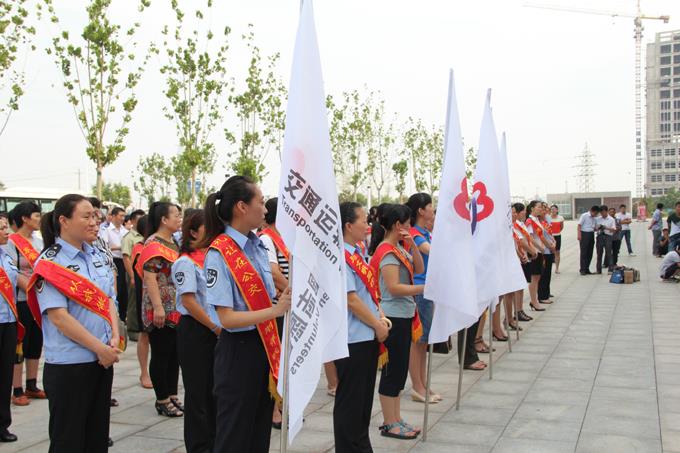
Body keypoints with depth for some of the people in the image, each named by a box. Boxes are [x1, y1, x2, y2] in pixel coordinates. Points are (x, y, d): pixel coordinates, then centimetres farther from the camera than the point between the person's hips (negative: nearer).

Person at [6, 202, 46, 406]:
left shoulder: (39, 241, 11)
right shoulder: (12, 242, -9)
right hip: (21, 301, -6)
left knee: (36, 343, 11)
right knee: (19, 345, 0)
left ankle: (31, 386, 22)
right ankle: (17, 391, 8)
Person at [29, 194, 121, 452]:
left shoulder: (96, 256, 9)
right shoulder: (51, 262, -11)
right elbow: (58, 316, -17)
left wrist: (114, 337, -5)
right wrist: (100, 348, -18)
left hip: (103, 359, 7)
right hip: (69, 363, -6)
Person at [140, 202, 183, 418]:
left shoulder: (174, 243, 13)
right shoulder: (153, 244, -13)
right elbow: (149, 278, -19)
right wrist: (158, 307, -24)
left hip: (177, 309, 8)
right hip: (161, 311, -8)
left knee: (175, 354, 13)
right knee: (161, 355, 2)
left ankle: (173, 396, 23)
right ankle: (162, 400, 12)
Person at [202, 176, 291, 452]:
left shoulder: (258, 245, 7)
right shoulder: (219, 253, -17)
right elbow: (227, 318, -22)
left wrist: (287, 303, 1)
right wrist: (275, 310, -31)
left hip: (266, 346, 8)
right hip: (238, 351, -8)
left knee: (262, 430, 18)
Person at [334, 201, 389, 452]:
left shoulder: (356, 253, 12)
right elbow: (351, 300, -21)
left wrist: (381, 317, 4)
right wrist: (377, 325, -12)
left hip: (368, 336, 10)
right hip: (353, 338, -10)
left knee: (365, 397, 19)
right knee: (350, 401, 3)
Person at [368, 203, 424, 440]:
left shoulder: (399, 248, 11)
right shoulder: (387, 252, -17)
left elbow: (419, 269, 11)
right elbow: (394, 288, -23)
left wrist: (413, 245, -2)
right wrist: (426, 287, -22)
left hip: (404, 315, 10)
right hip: (393, 318, -10)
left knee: (399, 369, 14)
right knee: (392, 370, -1)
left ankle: (395, 420, 23)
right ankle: (389, 424, 10)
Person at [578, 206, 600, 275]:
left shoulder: (595, 218, 14)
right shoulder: (584, 216, -5)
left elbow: (595, 228, 21)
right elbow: (579, 225, -9)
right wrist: (579, 235, -18)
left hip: (591, 235, 7)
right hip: (584, 234, -7)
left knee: (590, 253, 7)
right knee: (584, 252, -6)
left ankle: (587, 269, 16)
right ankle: (582, 269, -3)